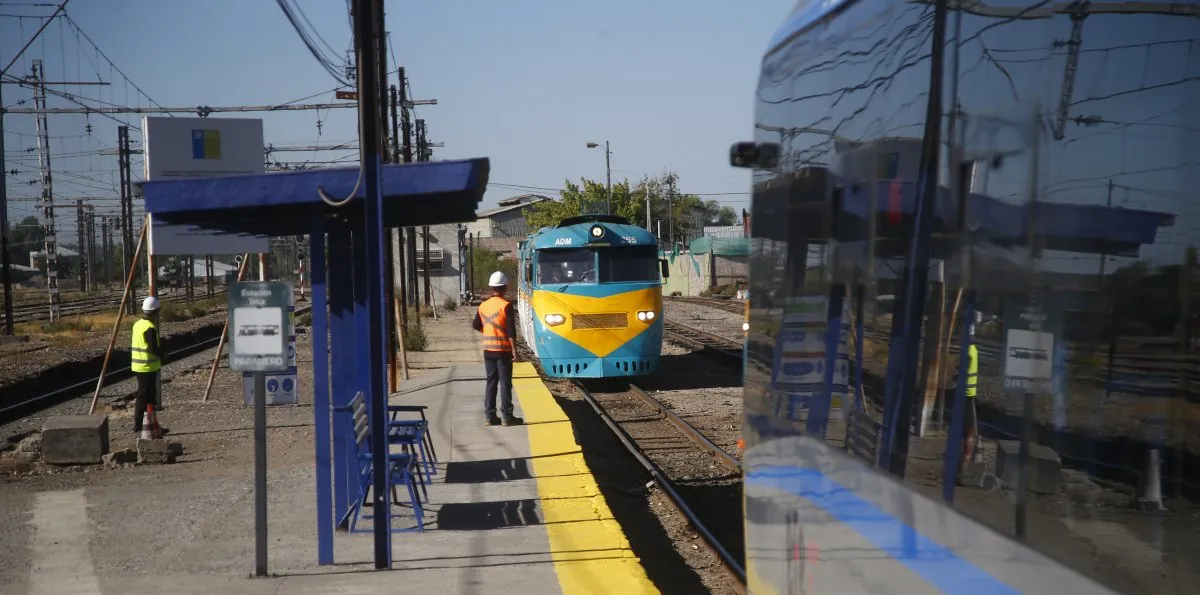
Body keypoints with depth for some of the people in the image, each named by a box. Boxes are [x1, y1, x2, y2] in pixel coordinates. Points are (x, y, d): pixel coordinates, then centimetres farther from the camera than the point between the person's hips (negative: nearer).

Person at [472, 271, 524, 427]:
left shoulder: (484, 305, 4)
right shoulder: (506, 305, -12)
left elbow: (476, 325, 9)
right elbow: (511, 330, -15)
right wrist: (514, 350, -11)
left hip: (488, 349, 5)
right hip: (503, 349, -5)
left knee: (491, 382, 10)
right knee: (505, 383, -1)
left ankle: (490, 416, 10)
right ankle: (507, 416, -1)